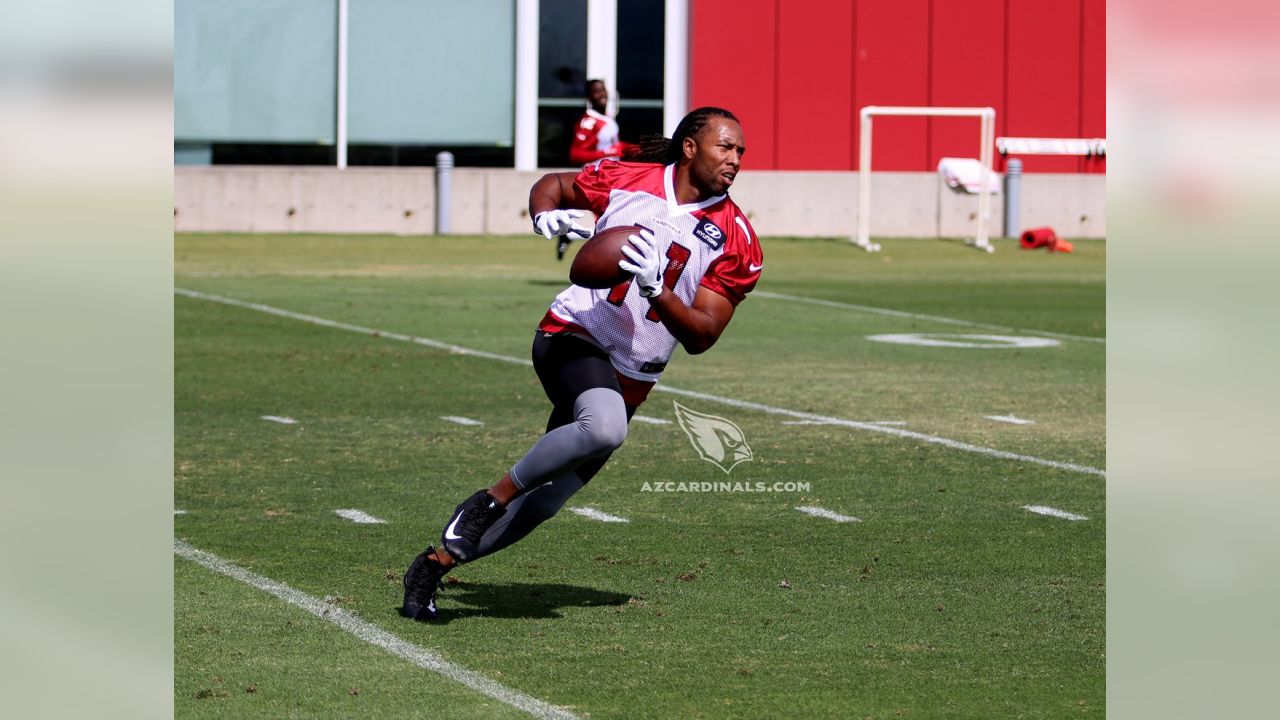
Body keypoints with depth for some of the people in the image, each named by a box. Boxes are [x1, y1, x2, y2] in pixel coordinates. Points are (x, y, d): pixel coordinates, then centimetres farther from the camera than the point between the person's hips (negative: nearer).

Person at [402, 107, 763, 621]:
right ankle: (493, 497, -17)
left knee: (544, 501, 4)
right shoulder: (627, 179, -3)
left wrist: (655, 289, -24)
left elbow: (701, 337, -6)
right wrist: (546, 216, -8)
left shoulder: (737, 243, -2)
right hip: (573, 334, -4)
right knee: (605, 426, -36)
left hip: (630, 378, 4)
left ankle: (439, 561, 22)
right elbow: (552, 185, 16)